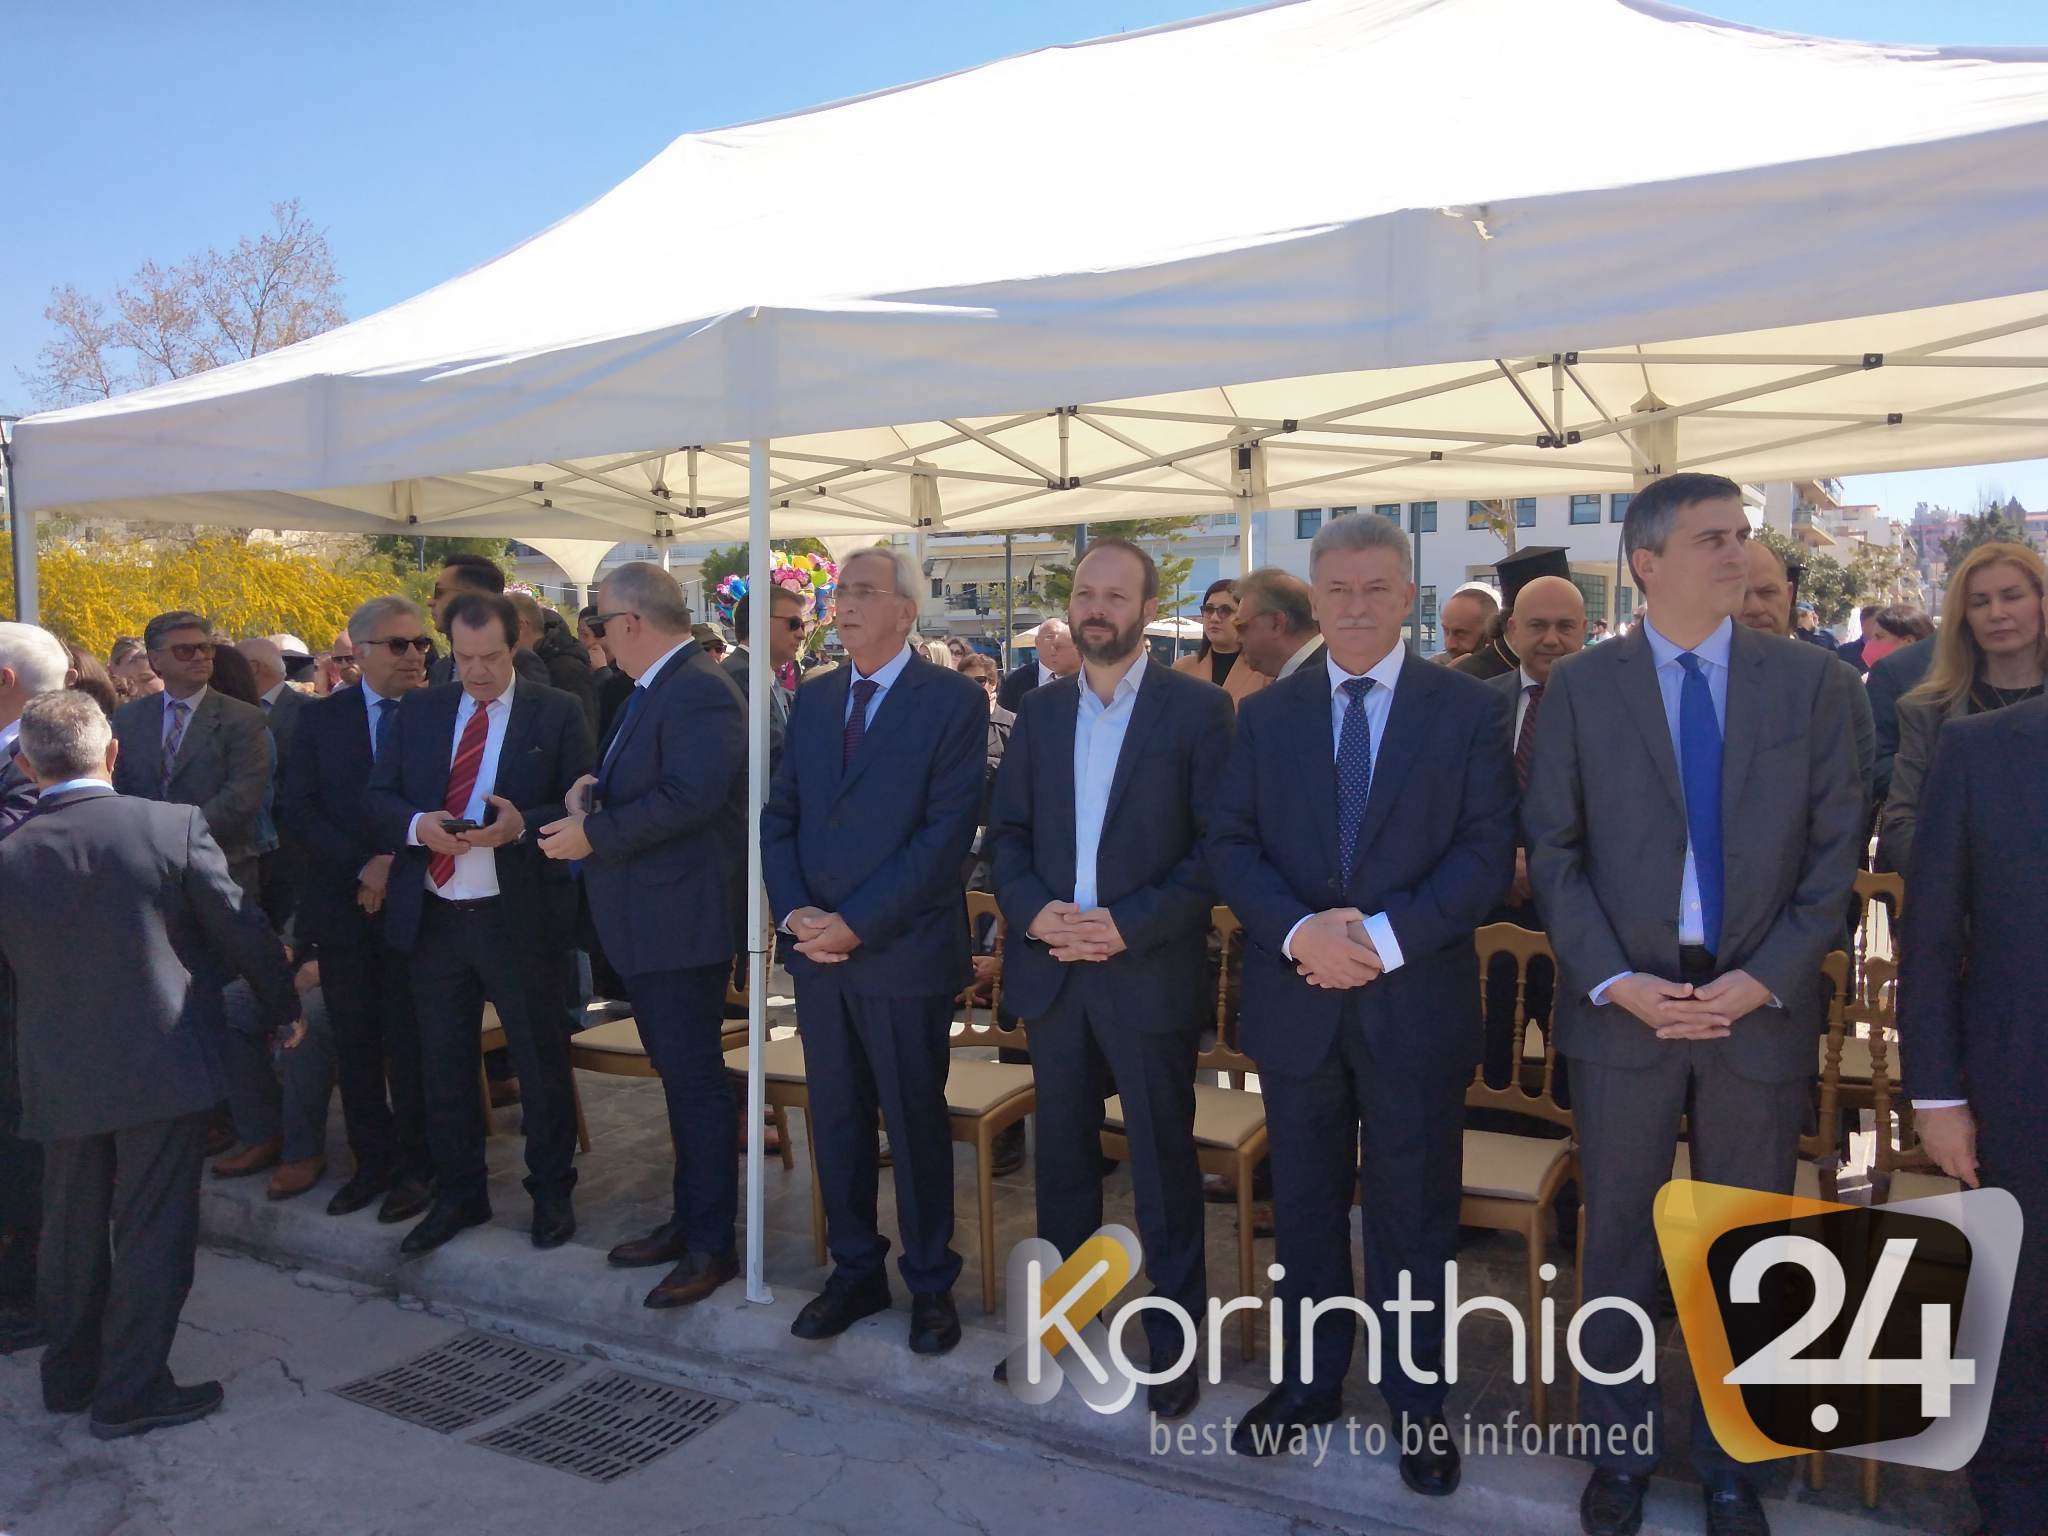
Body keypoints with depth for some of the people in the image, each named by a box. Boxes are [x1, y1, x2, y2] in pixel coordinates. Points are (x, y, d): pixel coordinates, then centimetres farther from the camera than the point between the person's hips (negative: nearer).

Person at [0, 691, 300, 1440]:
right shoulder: (175, 826, -13)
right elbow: (242, 930, -7)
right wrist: (284, 1006, 8)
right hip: (162, 1067, -4)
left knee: (71, 1229, 20)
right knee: (153, 1229, 6)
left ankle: (69, 1375, 34)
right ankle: (131, 1391, 12)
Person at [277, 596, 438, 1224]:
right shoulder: (321, 717, 5)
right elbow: (296, 807, 0)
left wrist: (399, 863, -13)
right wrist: (361, 866, -12)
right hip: (343, 902, 3)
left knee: (410, 1041, 4)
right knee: (354, 1042, 10)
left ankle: (414, 1165, 19)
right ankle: (371, 1161, 24)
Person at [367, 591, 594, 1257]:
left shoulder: (557, 713, -3)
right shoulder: (417, 710, 9)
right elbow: (379, 798, 7)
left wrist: (522, 824, -22)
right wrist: (417, 824, -14)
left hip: (520, 915, -4)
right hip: (432, 916, 4)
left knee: (540, 1059, 7)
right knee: (443, 1064, 14)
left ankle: (552, 1194, 24)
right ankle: (457, 1194, 30)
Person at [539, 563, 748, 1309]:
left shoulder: (700, 691, -18)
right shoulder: (655, 689, 14)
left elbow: (691, 795, -28)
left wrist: (593, 834, -20)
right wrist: (594, 787, -1)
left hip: (683, 920, -10)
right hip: (649, 920, 11)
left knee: (695, 1079, -1)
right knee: (680, 1074, 18)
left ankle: (711, 1245, 12)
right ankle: (688, 1219, 32)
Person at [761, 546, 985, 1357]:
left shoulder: (953, 699, -7)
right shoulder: (812, 698, 11)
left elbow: (947, 830, -14)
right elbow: (779, 815, 10)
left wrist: (855, 922, -16)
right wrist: (794, 911, -6)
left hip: (903, 951, -5)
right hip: (816, 948, 5)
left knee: (916, 1122, 7)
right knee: (836, 1117, 13)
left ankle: (931, 1283, 24)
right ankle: (855, 1270, 30)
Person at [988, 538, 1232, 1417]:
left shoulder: (1198, 709, -5)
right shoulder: (1040, 710, 9)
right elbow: (1006, 832, 9)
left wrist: (1130, 924, -18)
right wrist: (1034, 911, -10)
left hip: (1150, 972, -4)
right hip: (1052, 970, 4)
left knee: (1164, 1164, 7)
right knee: (1062, 1155, 16)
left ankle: (1175, 1337, 22)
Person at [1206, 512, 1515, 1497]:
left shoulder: (1471, 710, -2)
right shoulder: (1267, 714, 5)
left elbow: (1487, 854, -8)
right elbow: (1229, 845, 1)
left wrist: (1387, 936, -19)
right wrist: (1300, 930, -16)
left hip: (1417, 1002, -2)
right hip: (1296, 1000, 3)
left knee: (1413, 1214, 11)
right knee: (1304, 1206, 16)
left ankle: (1419, 1405, 29)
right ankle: (1309, 1382, 35)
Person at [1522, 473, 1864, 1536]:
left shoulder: (1813, 681, 2)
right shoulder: (1579, 686, 0)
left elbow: (1835, 851, 0)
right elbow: (1552, 851, -2)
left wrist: (1766, 978, -11)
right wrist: (1615, 981, -12)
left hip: (1762, 1007, 1)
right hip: (1622, 1003, -1)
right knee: (1617, 1242, 10)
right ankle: (1619, 1450, 30)